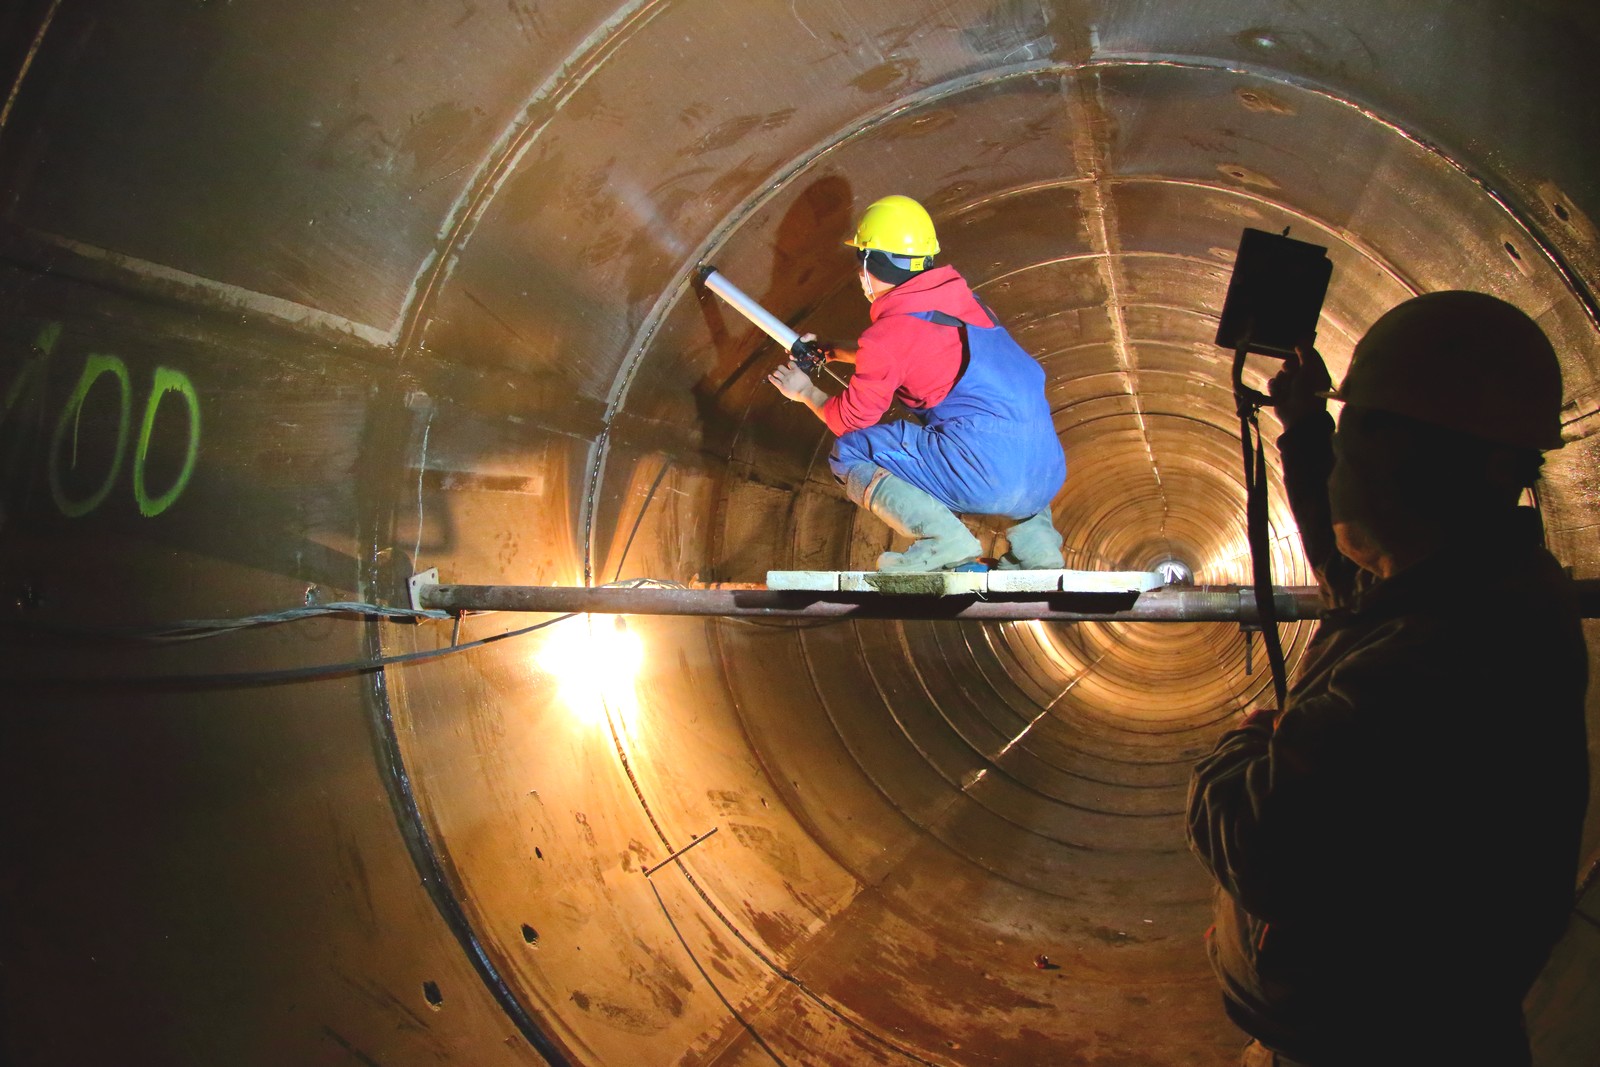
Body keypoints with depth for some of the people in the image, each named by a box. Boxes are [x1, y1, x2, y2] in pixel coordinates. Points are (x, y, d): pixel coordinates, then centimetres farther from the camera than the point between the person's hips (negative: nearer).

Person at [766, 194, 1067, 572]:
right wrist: (835, 351, 45)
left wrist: (805, 392, 26)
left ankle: (942, 538, -13)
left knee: (849, 453, 7)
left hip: (986, 477, -7)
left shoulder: (888, 331, -4)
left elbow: (851, 419, 7)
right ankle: (1034, 536, 17)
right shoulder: (962, 299, 18)